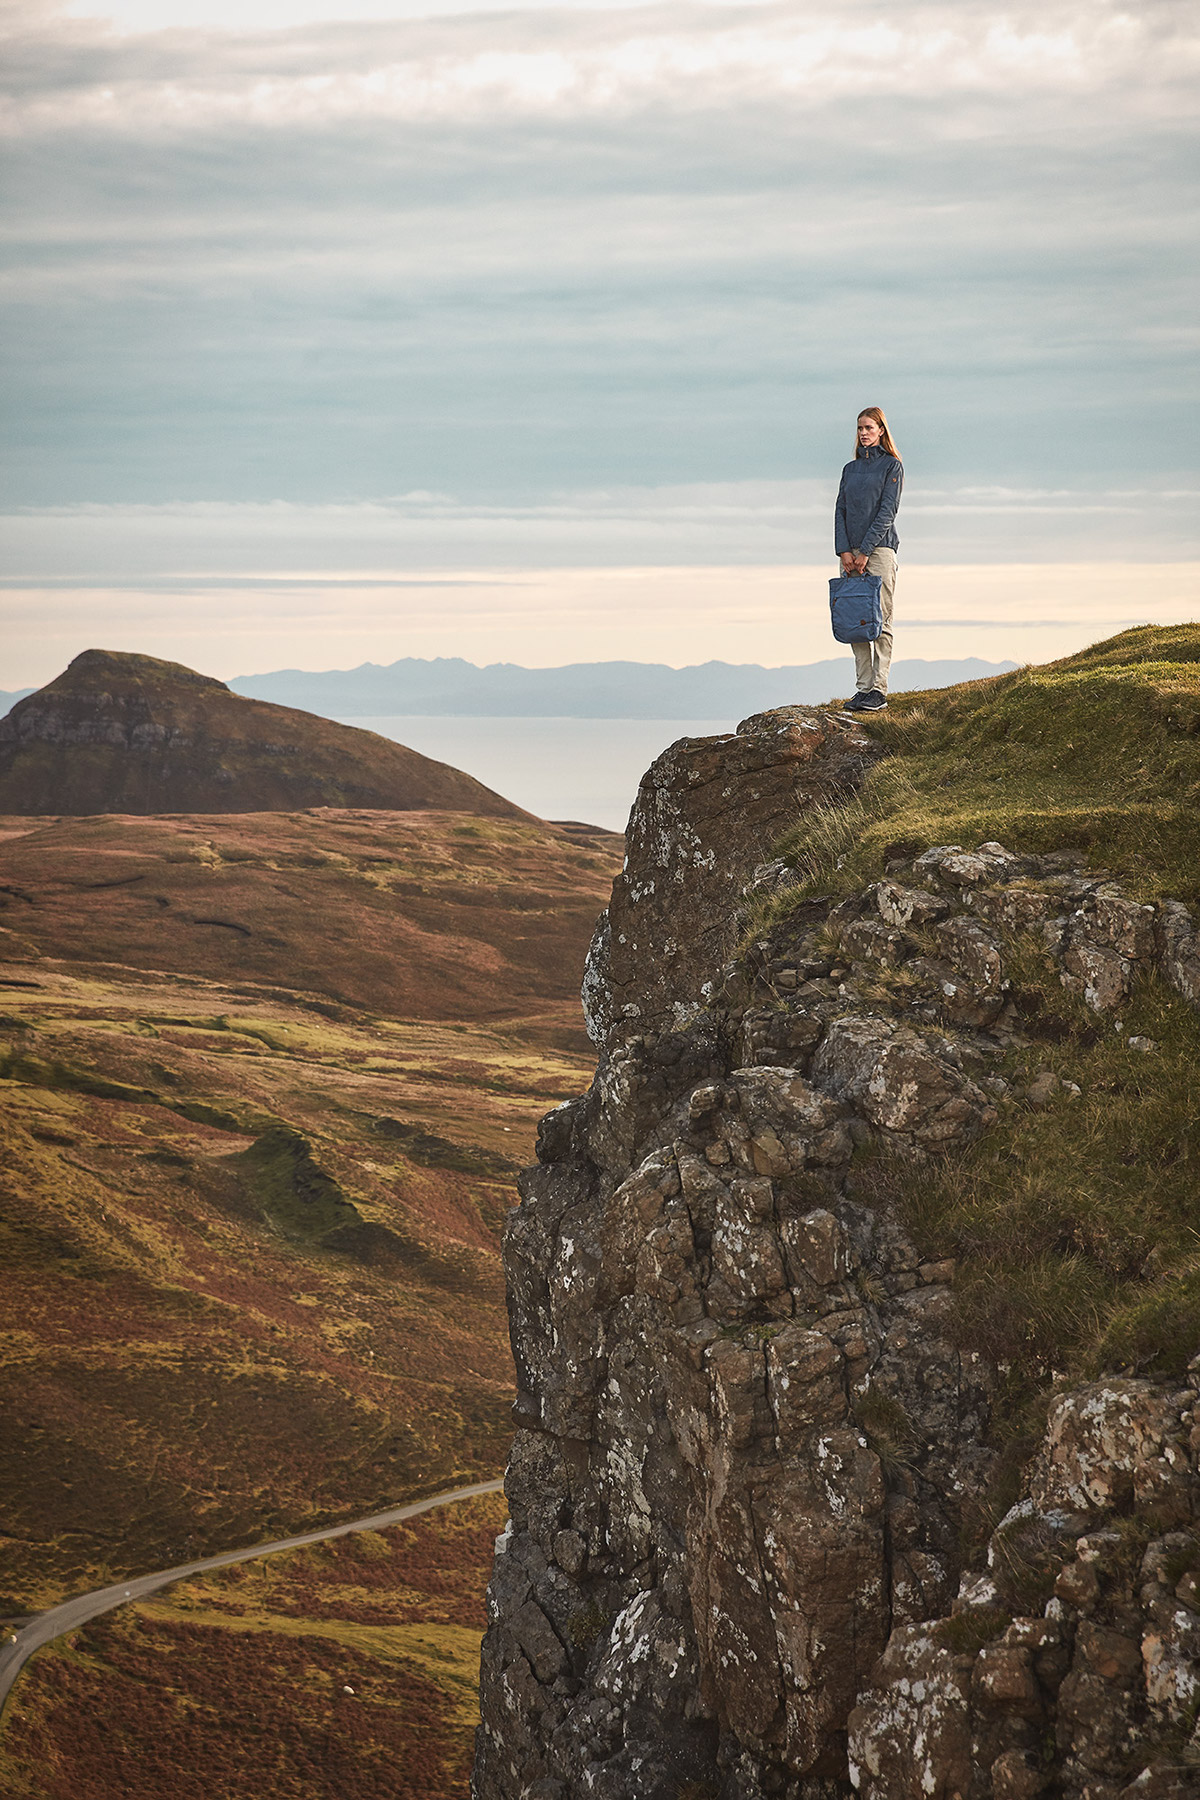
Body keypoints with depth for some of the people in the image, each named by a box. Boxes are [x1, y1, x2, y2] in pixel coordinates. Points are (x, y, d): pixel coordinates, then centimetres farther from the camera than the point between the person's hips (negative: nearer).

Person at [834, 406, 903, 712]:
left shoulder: (892, 465, 2)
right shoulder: (850, 469, 18)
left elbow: (887, 511, -6)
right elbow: (840, 510, 11)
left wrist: (865, 551, -13)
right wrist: (844, 550, -4)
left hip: (880, 547, -5)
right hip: (850, 551, 5)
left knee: (879, 621, -8)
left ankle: (879, 690, -10)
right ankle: (863, 688, 3)